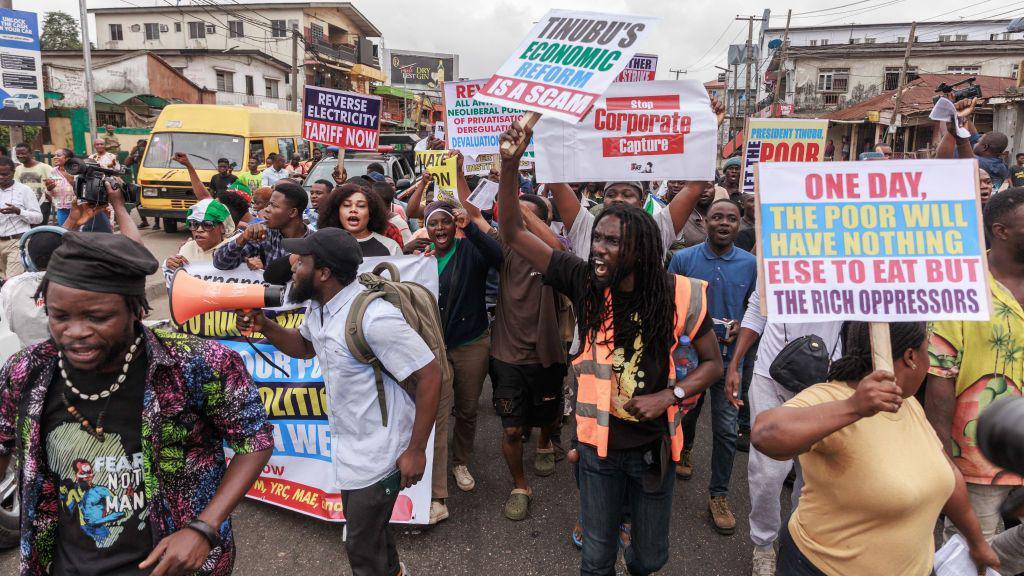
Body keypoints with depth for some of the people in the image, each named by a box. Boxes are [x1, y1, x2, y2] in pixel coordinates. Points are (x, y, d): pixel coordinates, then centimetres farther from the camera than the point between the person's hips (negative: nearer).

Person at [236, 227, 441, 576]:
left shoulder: (373, 317, -30)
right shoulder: (317, 307, -1)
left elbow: (430, 375, -27)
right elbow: (305, 347, 20)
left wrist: (416, 450, -23)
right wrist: (264, 326, 1)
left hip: (377, 454, -9)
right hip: (348, 446, 9)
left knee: (362, 548, 10)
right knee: (367, 524, 29)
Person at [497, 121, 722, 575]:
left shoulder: (679, 294, -12)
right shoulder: (585, 282, -11)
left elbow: (713, 363, 0)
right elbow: (513, 233, -13)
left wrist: (668, 396, -15)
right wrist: (510, 165, -23)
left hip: (653, 445, 0)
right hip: (598, 442, 0)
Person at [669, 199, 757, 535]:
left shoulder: (750, 264, -3)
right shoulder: (683, 259, -7)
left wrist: (742, 326, -13)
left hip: (728, 357, 0)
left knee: (726, 429, 1)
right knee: (687, 413, 22)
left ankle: (719, 495, 18)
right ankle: (685, 449, 54)